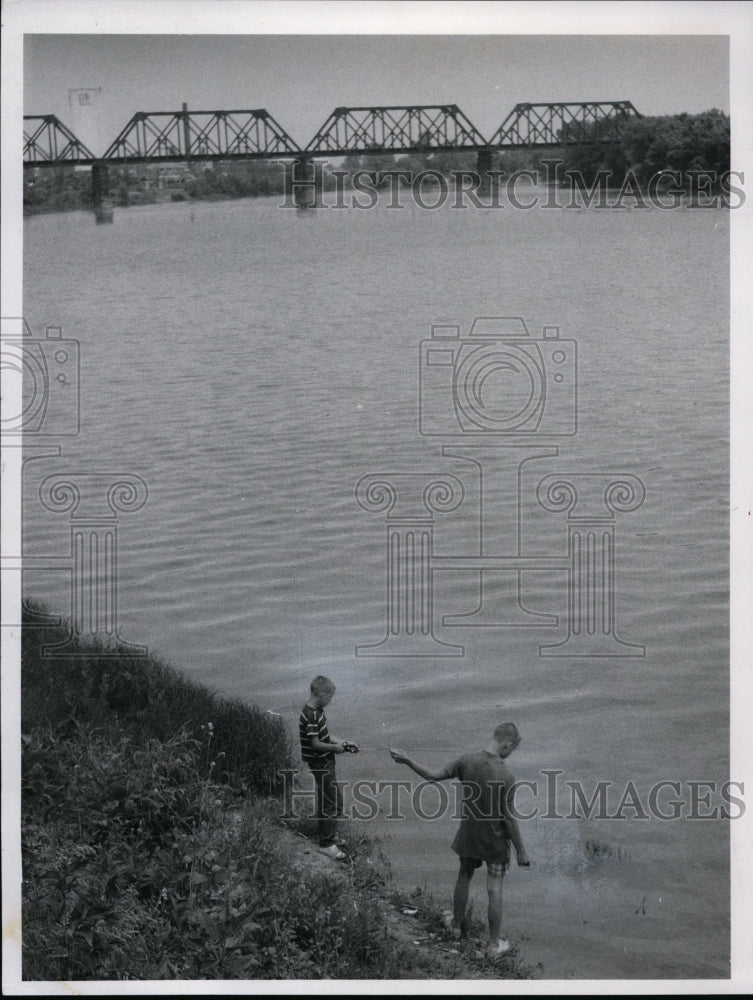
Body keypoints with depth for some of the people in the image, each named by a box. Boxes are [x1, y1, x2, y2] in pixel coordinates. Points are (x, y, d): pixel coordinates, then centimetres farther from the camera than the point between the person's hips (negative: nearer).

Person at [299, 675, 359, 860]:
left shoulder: (317, 711, 8)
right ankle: (327, 844, -5)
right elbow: (315, 743, -22)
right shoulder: (311, 715, -23)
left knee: (324, 800, 18)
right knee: (334, 802, -9)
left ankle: (323, 836, 29)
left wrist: (342, 742, 8)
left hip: (323, 763, 10)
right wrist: (335, 747, -11)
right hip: (321, 764, -10)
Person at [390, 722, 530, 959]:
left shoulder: (467, 762, -14)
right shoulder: (505, 777, -25)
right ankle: (494, 944, 19)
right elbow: (509, 819, -20)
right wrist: (521, 851, -8)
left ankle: (456, 924, 45)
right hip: (495, 841, -4)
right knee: (494, 889, 9)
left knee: (464, 877, 26)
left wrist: (406, 760, 6)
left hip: (468, 835, 4)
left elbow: (432, 775, -8)